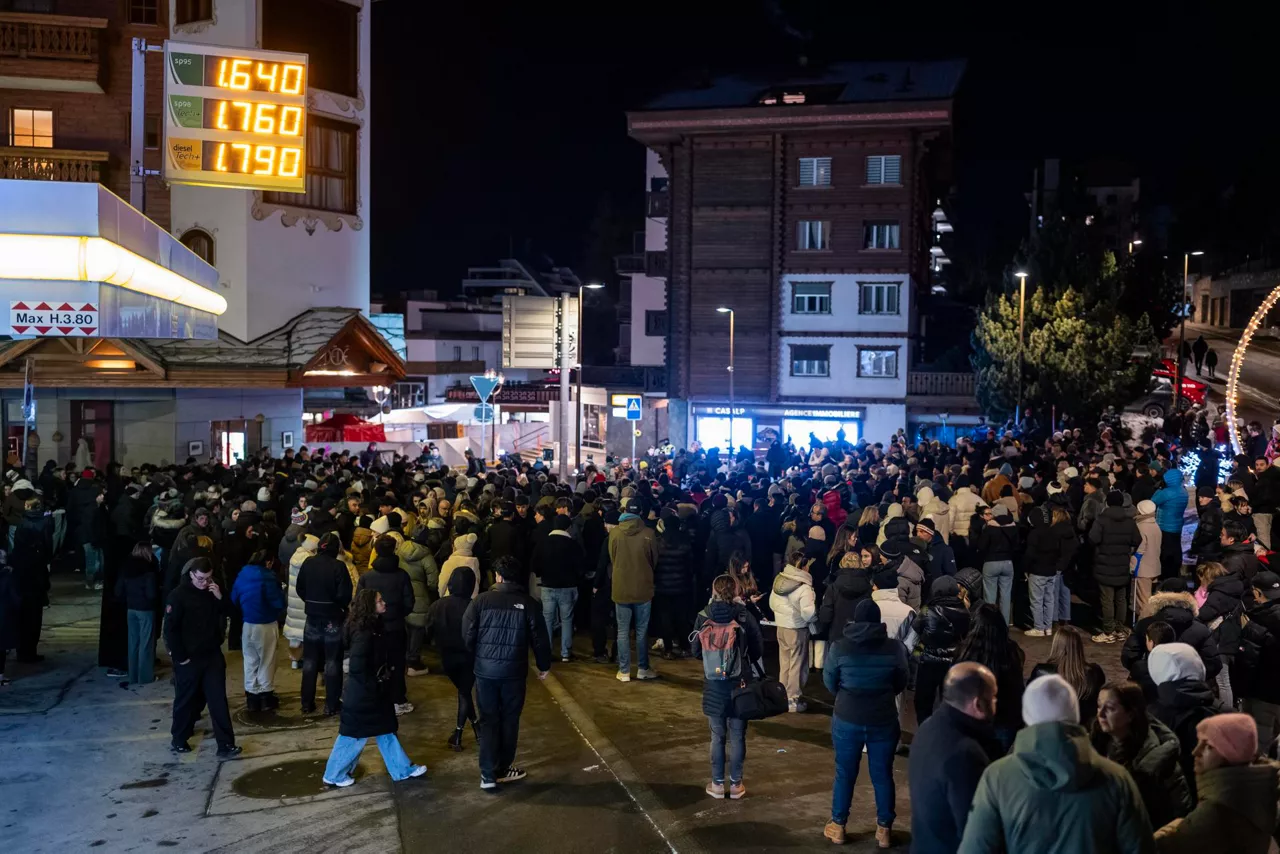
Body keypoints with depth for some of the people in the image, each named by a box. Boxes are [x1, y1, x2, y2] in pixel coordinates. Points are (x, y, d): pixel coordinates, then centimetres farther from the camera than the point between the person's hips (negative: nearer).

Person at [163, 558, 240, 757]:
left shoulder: (213, 591, 4)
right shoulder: (178, 596, -12)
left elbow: (227, 615, 6)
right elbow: (170, 629, -12)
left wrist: (220, 599, -12)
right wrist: (180, 657, -13)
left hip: (213, 655, 4)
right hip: (188, 658, -4)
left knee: (218, 700, 1)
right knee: (186, 699, 10)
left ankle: (225, 744, 2)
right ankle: (179, 739, 30)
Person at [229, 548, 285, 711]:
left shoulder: (241, 575, -1)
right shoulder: (268, 577, -19)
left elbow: (234, 599, 10)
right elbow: (279, 602, -18)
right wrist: (278, 612, 3)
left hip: (247, 624, 5)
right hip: (266, 625, -4)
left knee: (250, 660, 14)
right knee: (266, 661, 9)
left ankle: (252, 697, 18)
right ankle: (266, 696, 14)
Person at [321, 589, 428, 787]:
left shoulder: (373, 627, 5)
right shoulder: (364, 633, -25)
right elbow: (357, 666, -29)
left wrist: (380, 684, 13)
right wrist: (372, 685, -19)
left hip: (375, 691, 10)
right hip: (363, 694, -10)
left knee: (386, 730, 17)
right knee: (354, 735, 5)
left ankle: (402, 769, 27)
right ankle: (334, 775, 21)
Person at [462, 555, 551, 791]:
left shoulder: (481, 600, -5)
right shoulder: (528, 603, -4)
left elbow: (467, 635, -3)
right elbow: (539, 637, -1)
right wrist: (544, 665, 15)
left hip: (485, 668, 0)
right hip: (514, 669, 0)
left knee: (488, 720, 8)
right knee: (509, 720, 14)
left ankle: (488, 774, 5)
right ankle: (503, 769, 24)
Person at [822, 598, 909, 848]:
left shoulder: (839, 647, -11)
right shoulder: (895, 647, -9)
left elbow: (829, 682, 1)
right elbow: (901, 684, 4)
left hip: (847, 719, 0)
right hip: (884, 720, 0)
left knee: (845, 774, 14)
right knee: (883, 775, 14)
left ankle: (838, 826, 25)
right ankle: (884, 829, 23)